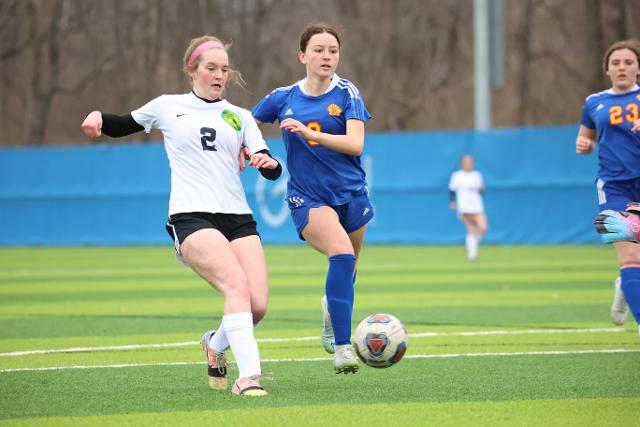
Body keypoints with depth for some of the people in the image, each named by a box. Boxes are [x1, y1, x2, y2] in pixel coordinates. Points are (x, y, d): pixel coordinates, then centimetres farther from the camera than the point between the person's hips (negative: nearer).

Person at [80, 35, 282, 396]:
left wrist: (268, 162, -12)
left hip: (238, 218, 4)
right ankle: (248, 375, -34)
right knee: (237, 285, -29)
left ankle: (217, 345, 22)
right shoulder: (168, 107, 13)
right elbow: (123, 126, 27)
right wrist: (98, 116, 5)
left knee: (258, 305, -11)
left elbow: (274, 173, 12)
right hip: (190, 217, -4)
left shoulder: (240, 116, 18)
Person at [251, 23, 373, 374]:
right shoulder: (283, 98, 1)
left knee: (346, 272, 16)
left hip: (350, 194, 2)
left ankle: (331, 308, 54)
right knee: (342, 254, -29)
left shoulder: (347, 93, -2)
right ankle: (342, 347, -31)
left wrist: (309, 132, -25)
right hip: (307, 198, -2)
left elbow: (355, 144, -15)